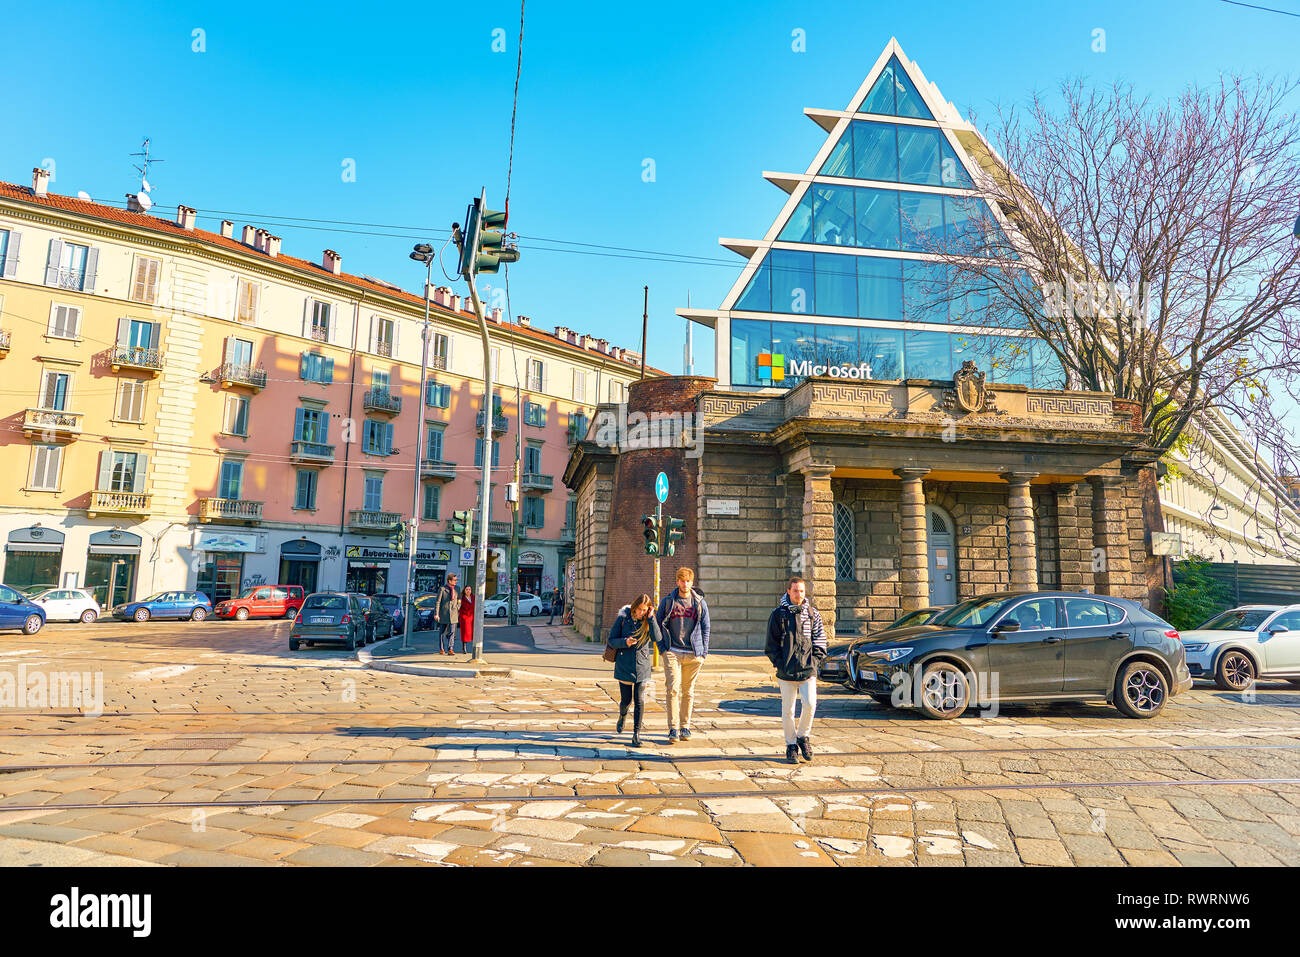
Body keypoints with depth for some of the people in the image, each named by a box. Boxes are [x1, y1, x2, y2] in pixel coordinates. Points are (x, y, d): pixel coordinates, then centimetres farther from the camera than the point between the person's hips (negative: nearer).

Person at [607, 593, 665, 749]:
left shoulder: (648, 621, -2)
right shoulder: (623, 618, -5)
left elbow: (658, 638, -17)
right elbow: (611, 640, -1)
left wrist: (651, 618, -20)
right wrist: (625, 642, -20)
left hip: (642, 666, 0)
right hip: (624, 665, 0)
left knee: (639, 700, -5)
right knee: (626, 699, 10)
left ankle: (636, 734, 4)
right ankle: (622, 715, 44)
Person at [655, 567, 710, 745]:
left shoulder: (700, 603, 7)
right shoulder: (667, 601, 5)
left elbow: (705, 629, 10)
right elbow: (658, 624, 10)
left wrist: (703, 653, 5)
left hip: (693, 654, 1)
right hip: (672, 652, -1)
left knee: (688, 691, 8)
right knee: (673, 689, -10)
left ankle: (685, 726, 20)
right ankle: (673, 728, -6)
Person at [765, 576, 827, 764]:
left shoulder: (813, 614, 8)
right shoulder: (778, 614, 2)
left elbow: (820, 639, 12)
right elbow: (771, 643, 4)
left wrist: (814, 659, 0)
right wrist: (779, 663, -4)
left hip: (808, 669, 1)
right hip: (786, 670, -1)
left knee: (810, 703, -12)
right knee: (788, 709, 4)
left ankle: (803, 736, 13)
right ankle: (791, 745, 19)